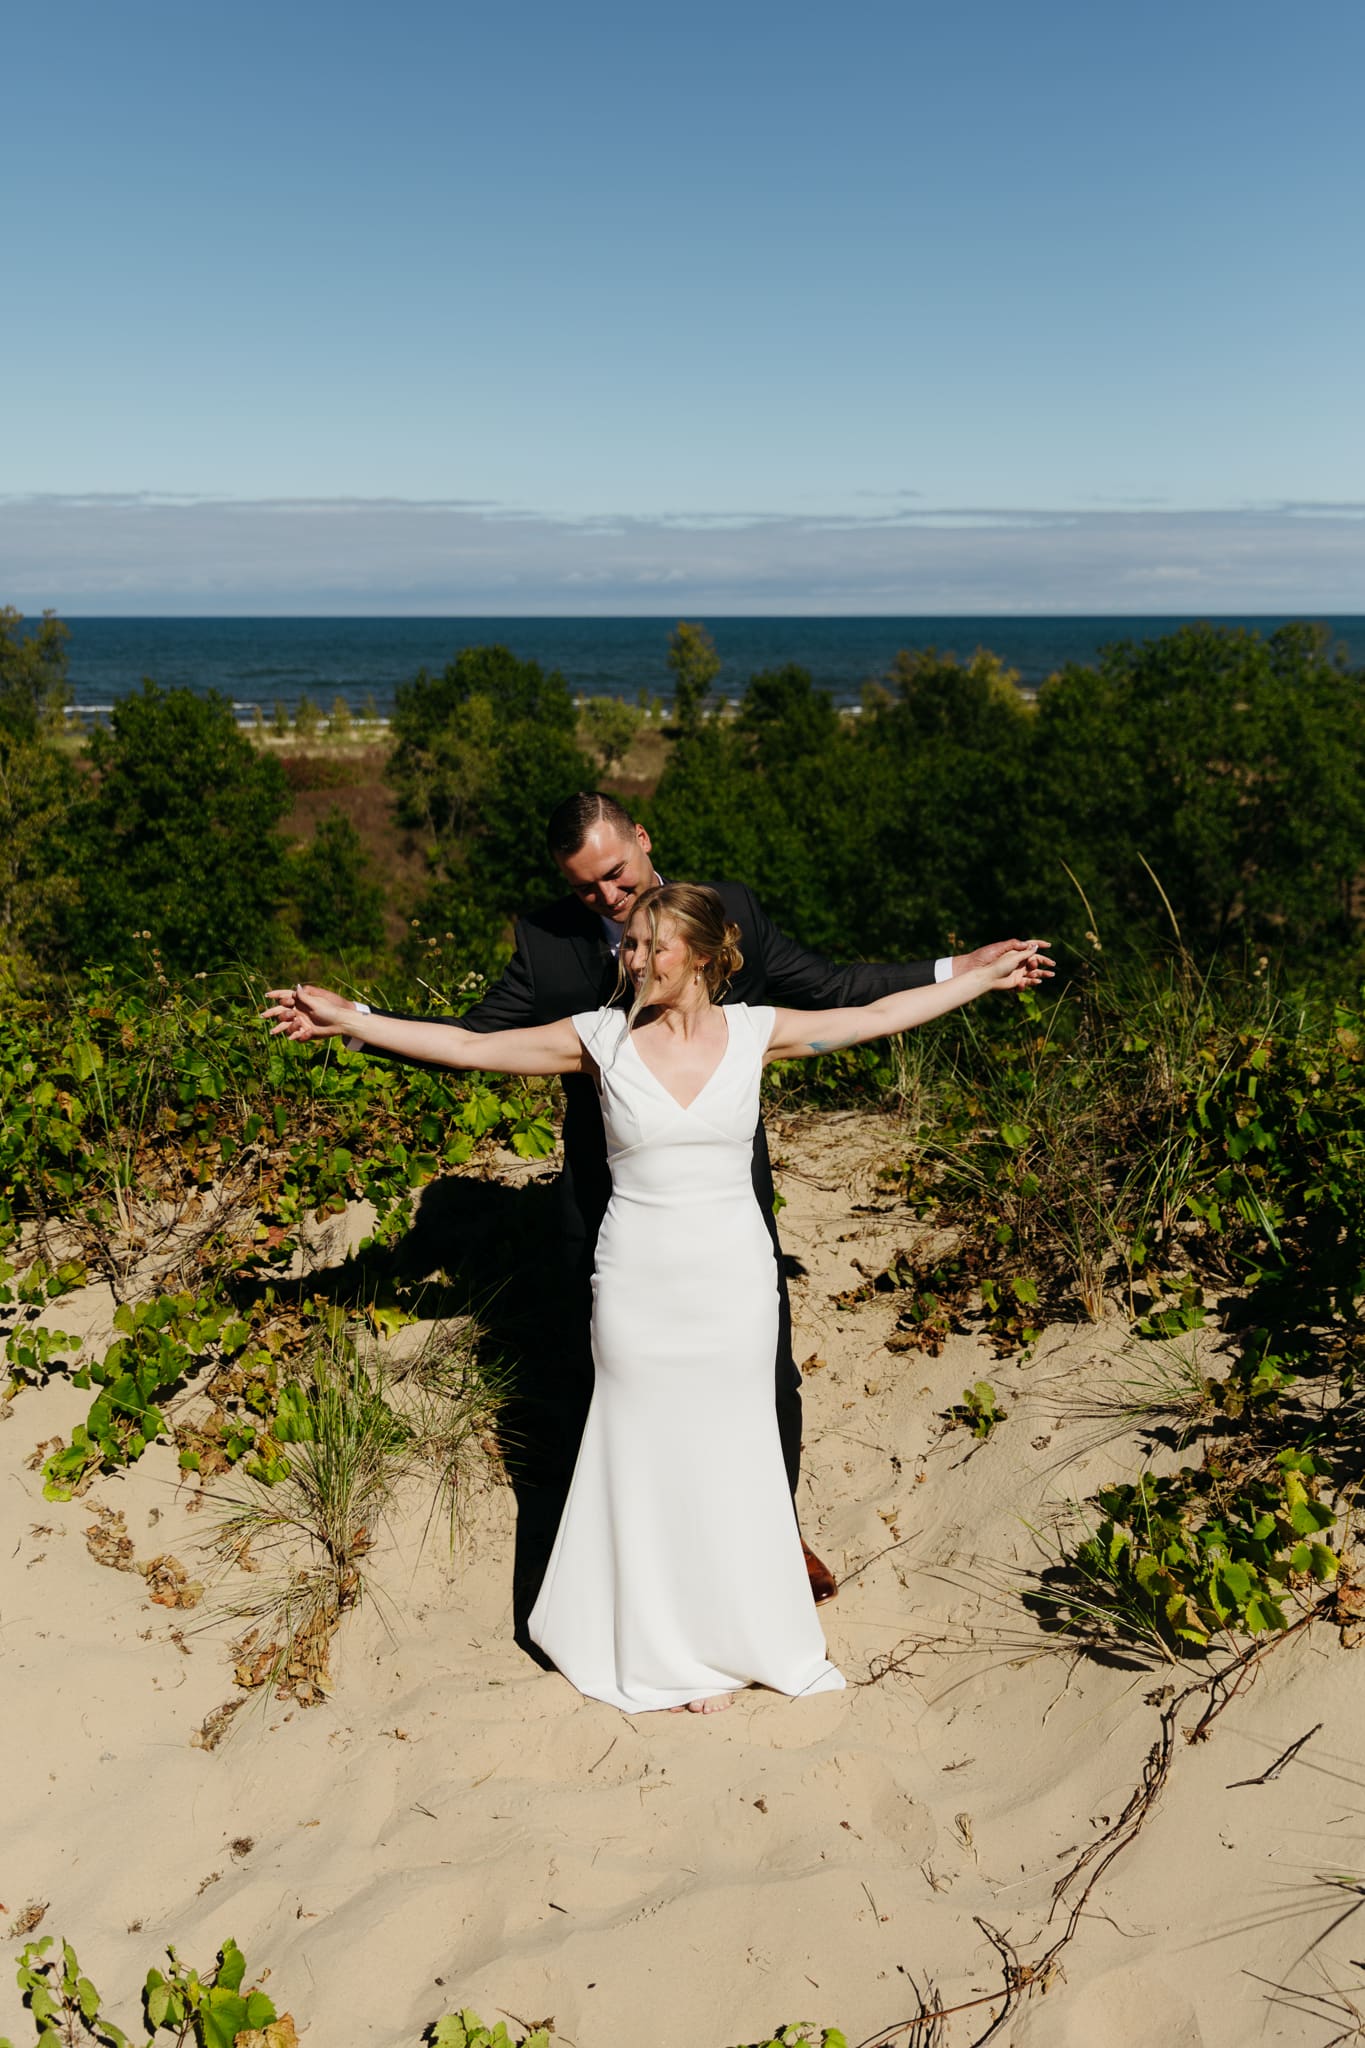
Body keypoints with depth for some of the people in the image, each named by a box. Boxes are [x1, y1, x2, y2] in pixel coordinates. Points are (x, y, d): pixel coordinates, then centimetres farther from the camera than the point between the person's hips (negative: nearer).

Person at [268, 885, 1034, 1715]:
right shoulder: (602, 1037, -6)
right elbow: (467, 1045, -4)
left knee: (733, 1455, 14)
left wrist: (984, 974, 8)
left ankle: (741, 1634, 37)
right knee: (649, 1459, 11)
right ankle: (670, 1652, 31)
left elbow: (880, 1014, 5)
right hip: (638, 1286, -1)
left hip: (735, 1281, 1)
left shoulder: (754, 1031, -3)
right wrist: (347, 1018, -6)